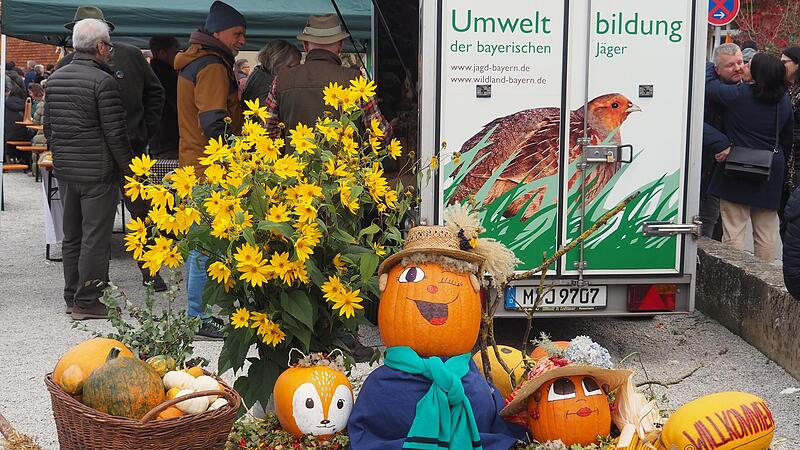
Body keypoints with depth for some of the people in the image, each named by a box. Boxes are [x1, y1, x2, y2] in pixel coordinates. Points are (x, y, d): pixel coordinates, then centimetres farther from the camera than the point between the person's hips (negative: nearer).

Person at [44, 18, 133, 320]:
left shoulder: (55, 79, 9)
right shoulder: (103, 81, -14)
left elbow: (48, 126, 16)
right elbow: (115, 133, -15)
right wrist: (129, 168, -6)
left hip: (64, 169, 7)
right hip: (97, 171, -7)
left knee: (71, 236, 15)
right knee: (95, 238, -1)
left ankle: (72, 297, 22)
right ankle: (86, 302, 2)